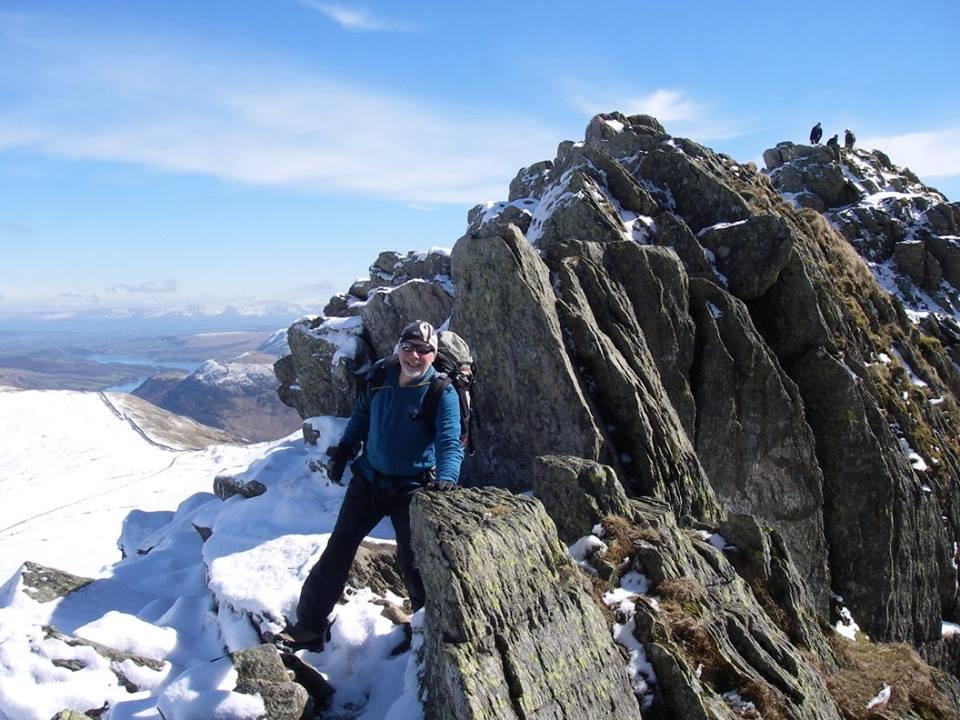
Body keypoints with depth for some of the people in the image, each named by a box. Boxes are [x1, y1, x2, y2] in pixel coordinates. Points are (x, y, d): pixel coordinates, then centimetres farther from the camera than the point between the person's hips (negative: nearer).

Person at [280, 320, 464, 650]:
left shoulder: (442, 393, -16)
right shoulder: (380, 377, -3)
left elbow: (450, 443, -26)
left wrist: (446, 478, -44)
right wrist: (343, 451, 16)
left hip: (411, 488, -4)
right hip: (368, 479, 5)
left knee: (412, 562, 1)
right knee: (338, 550, 7)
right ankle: (310, 626, 18)